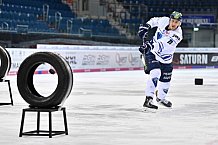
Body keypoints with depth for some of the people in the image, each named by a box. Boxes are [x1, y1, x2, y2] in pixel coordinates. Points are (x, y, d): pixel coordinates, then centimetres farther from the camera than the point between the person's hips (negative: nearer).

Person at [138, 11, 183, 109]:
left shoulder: (177, 35, -22)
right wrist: (146, 27, -1)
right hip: (152, 53, -2)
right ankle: (148, 99, -26)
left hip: (165, 58, 2)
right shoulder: (164, 21, -14)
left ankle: (160, 98, 44)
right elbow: (154, 20, 12)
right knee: (155, 73, -25)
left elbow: (162, 47, -33)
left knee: (165, 79, 14)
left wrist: (150, 45, -40)